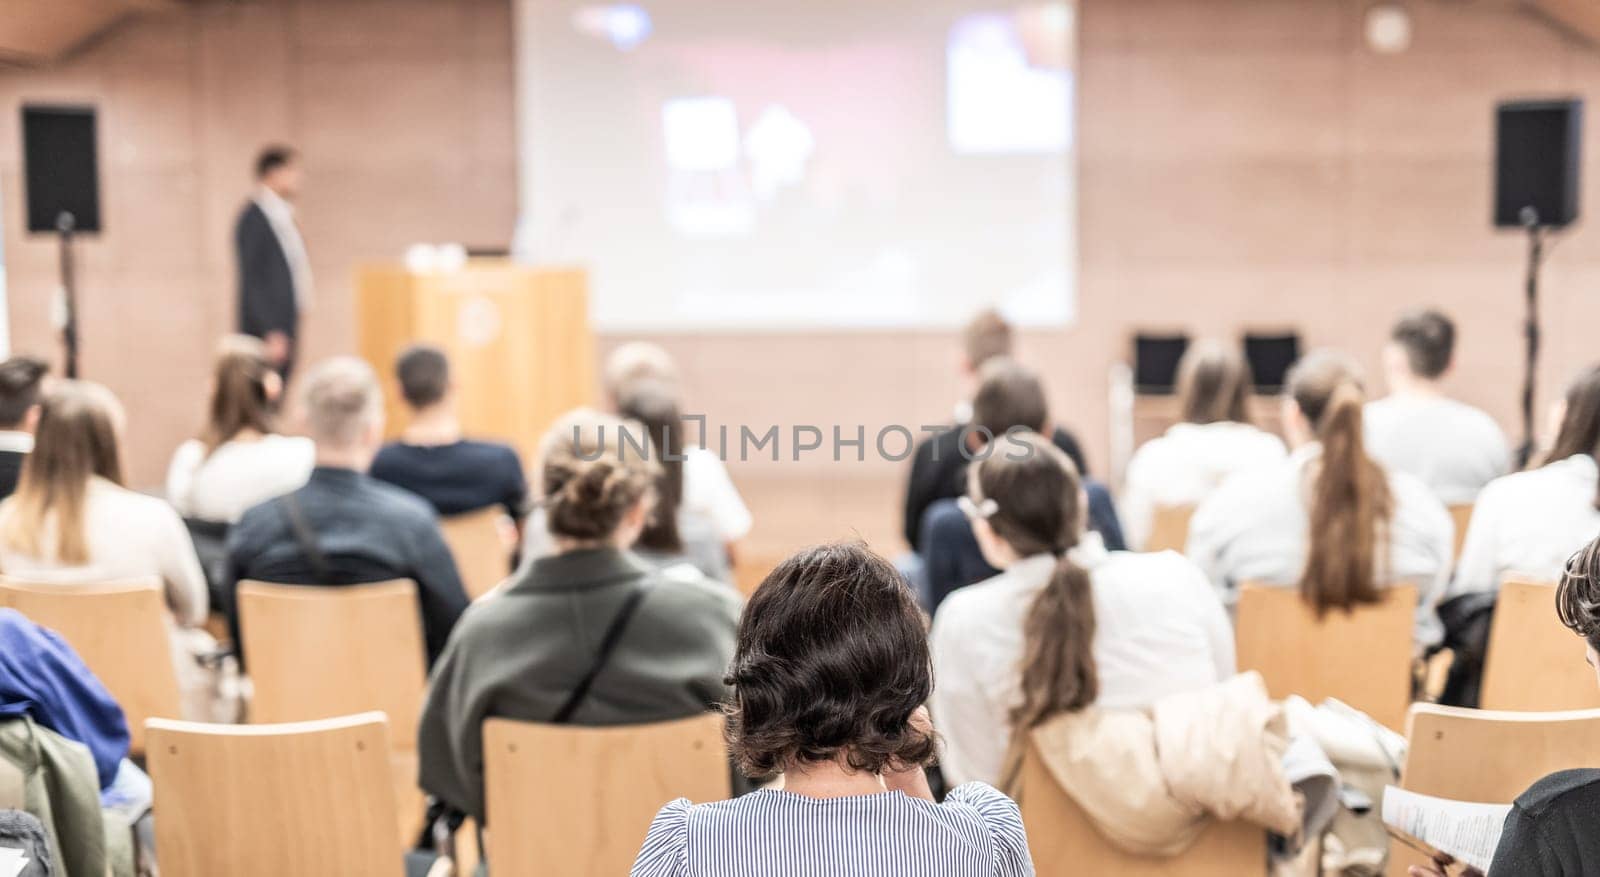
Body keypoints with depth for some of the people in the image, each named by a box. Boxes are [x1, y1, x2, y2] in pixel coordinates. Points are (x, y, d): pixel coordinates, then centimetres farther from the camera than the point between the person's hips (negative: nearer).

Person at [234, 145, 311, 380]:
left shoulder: (283, 216, 15)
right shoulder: (254, 218, -12)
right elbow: (251, 283, -16)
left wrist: (289, 332, 17)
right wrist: (272, 333, -20)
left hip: (284, 330, 9)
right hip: (267, 334, -9)